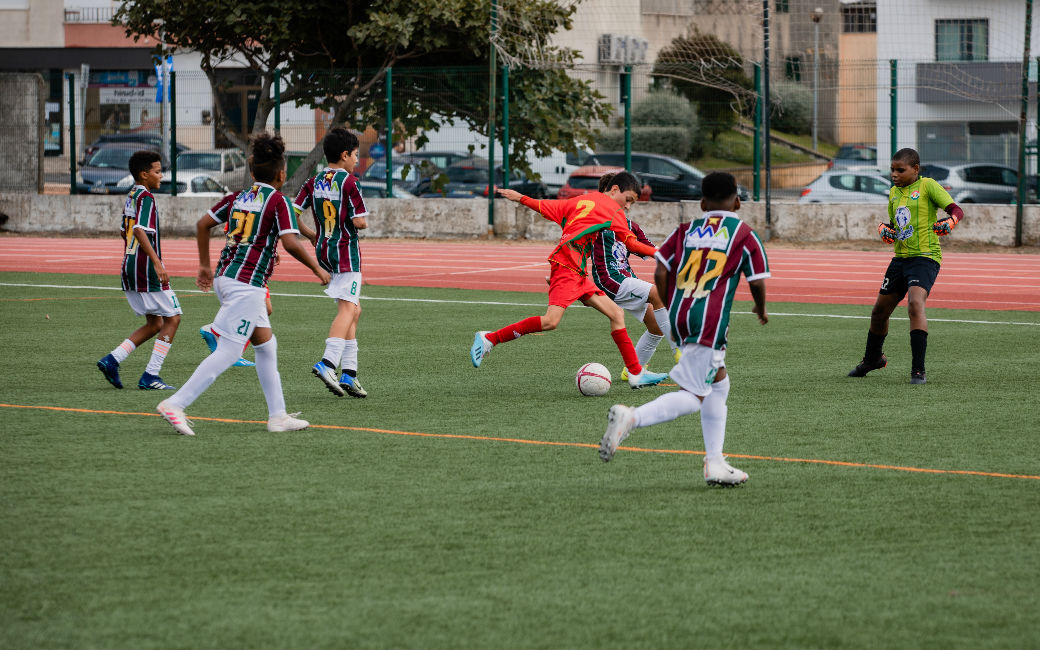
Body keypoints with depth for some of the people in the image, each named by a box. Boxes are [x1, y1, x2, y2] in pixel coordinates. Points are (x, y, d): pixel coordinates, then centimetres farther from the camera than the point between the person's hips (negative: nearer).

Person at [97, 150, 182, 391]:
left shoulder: (130, 197, 15)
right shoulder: (145, 197, -12)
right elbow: (140, 231, -25)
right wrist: (157, 262, -31)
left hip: (129, 269, 9)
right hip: (147, 270, -9)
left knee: (154, 324, 15)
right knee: (172, 318, 0)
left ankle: (112, 360, 2)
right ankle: (150, 376, -3)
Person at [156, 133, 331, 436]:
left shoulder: (237, 198, 13)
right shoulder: (278, 201, -7)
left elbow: (202, 224, 15)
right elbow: (290, 243, -17)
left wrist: (205, 265, 23)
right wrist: (318, 269, -4)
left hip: (224, 276, 9)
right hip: (247, 284, -9)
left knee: (266, 344, 17)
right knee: (227, 352, -8)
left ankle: (277, 414, 18)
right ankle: (175, 404, -13)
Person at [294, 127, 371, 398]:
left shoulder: (314, 182, 7)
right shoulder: (348, 182, -11)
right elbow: (359, 222, -15)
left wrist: (312, 235, 16)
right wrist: (362, 222, 8)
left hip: (324, 252, 7)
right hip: (346, 251, -7)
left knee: (354, 309, 16)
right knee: (347, 309, -13)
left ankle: (349, 373, 12)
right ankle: (328, 363, -31)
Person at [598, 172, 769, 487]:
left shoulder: (686, 230, 15)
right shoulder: (745, 235, 5)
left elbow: (660, 273, 8)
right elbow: (757, 282, 5)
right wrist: (761, 309, 26)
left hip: (680, 316, 6)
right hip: (710, 319, -6)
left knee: (719, 384, 22)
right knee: (693, 396, -8)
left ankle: (715, 463, 19)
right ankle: (631, 418, -31)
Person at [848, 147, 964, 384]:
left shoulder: (927, 185, -6)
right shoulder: (894, 192, 15)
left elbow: (956, 209, -12)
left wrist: (948, 222, -33)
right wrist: (885, 230, 5)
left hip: (925, 256, -8)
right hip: (900, 258, 8)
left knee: (915, 304, -28)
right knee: (880, 310, 16)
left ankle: (918, 370, -26)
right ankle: (872, 359, 42)